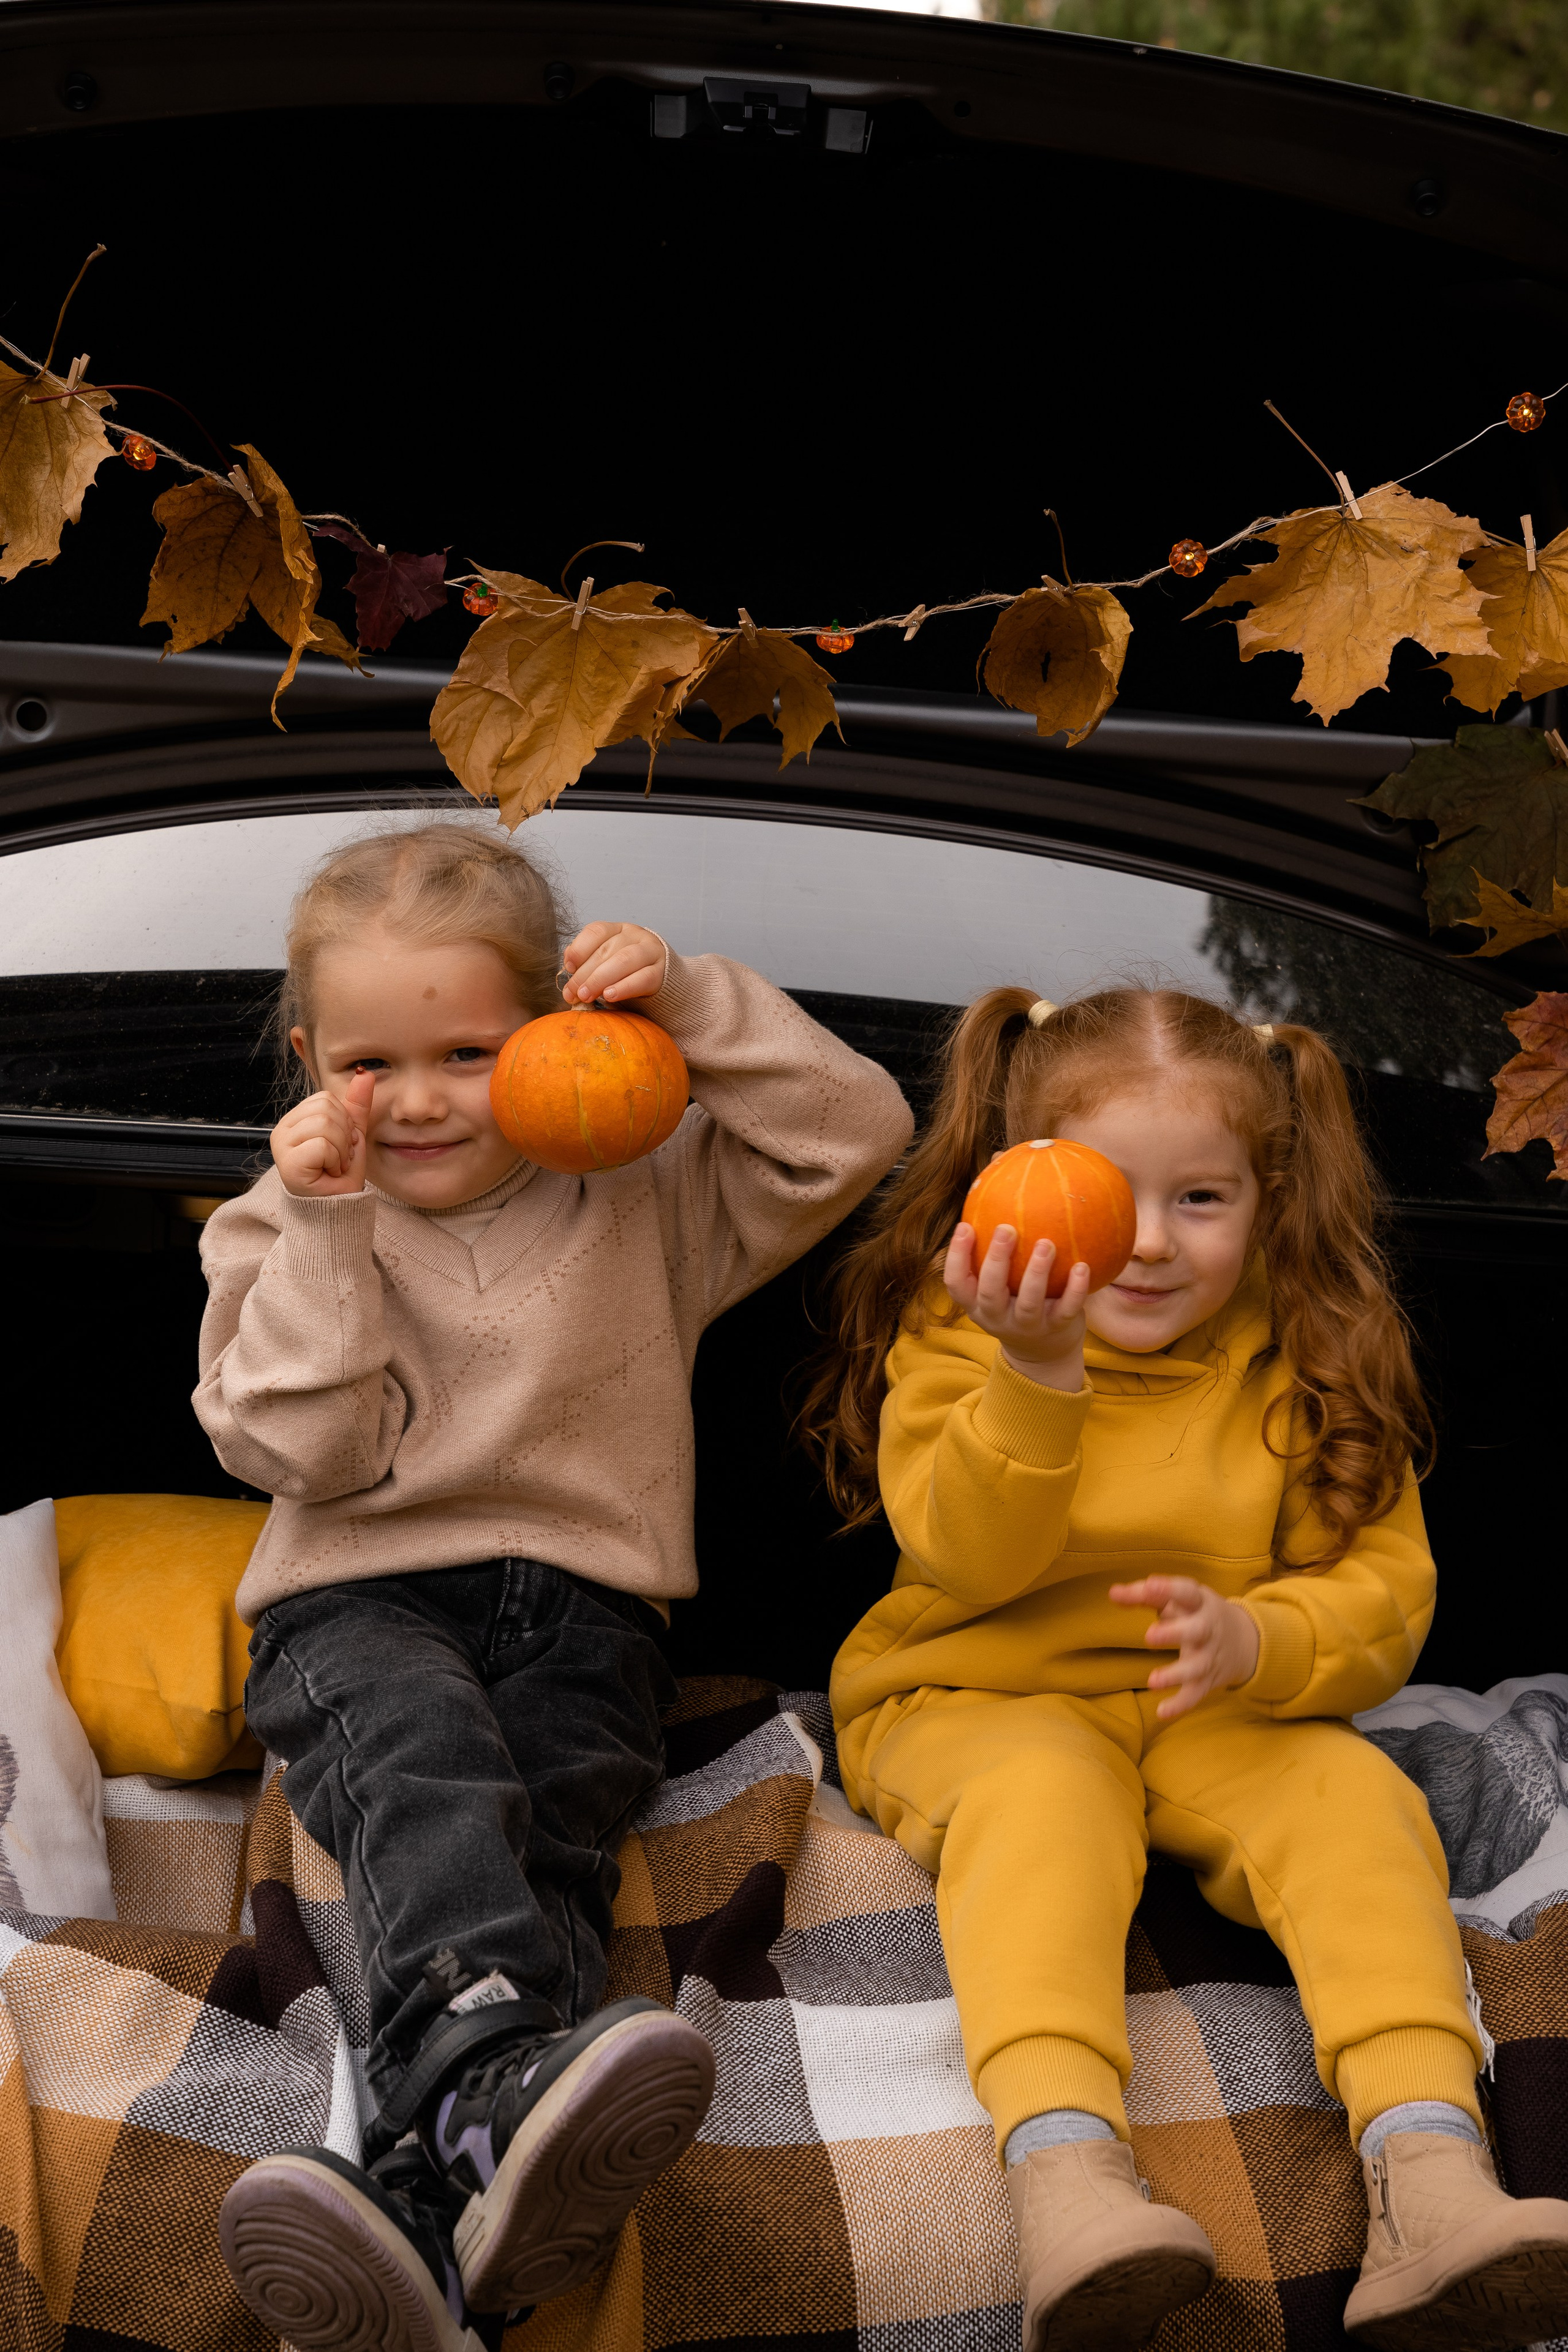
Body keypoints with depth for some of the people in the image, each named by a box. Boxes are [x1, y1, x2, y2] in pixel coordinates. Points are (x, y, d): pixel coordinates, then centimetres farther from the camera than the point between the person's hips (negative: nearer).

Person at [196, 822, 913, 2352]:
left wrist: (694, 1008, -6)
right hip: (359, 1606, -1)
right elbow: (303, 1449, 1)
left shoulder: (648, 1194, 14)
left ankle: (430, 2191, -56)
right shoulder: (287, 1228, 13)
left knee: (539, 1836, -31)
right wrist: (325, 1234, -7)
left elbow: (852, 1132, 4)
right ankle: (497, 2072, -67)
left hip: (581, 1608, 1)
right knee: (426, 1765, -38)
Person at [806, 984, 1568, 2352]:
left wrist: (1255, 1640, -27)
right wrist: (1035, 1370, -33)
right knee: (1043, 1794, -36)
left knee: (1355, 1793, -27)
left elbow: (1383, 1588, -4)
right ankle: (1065, 2175, -57)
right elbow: (965, 1561, -17)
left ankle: (1428, 2171, -44)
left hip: (1220, 1717, 3)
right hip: (976, 1701, -2)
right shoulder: (959, 1339, -3)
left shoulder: (1303, 1362, 1)